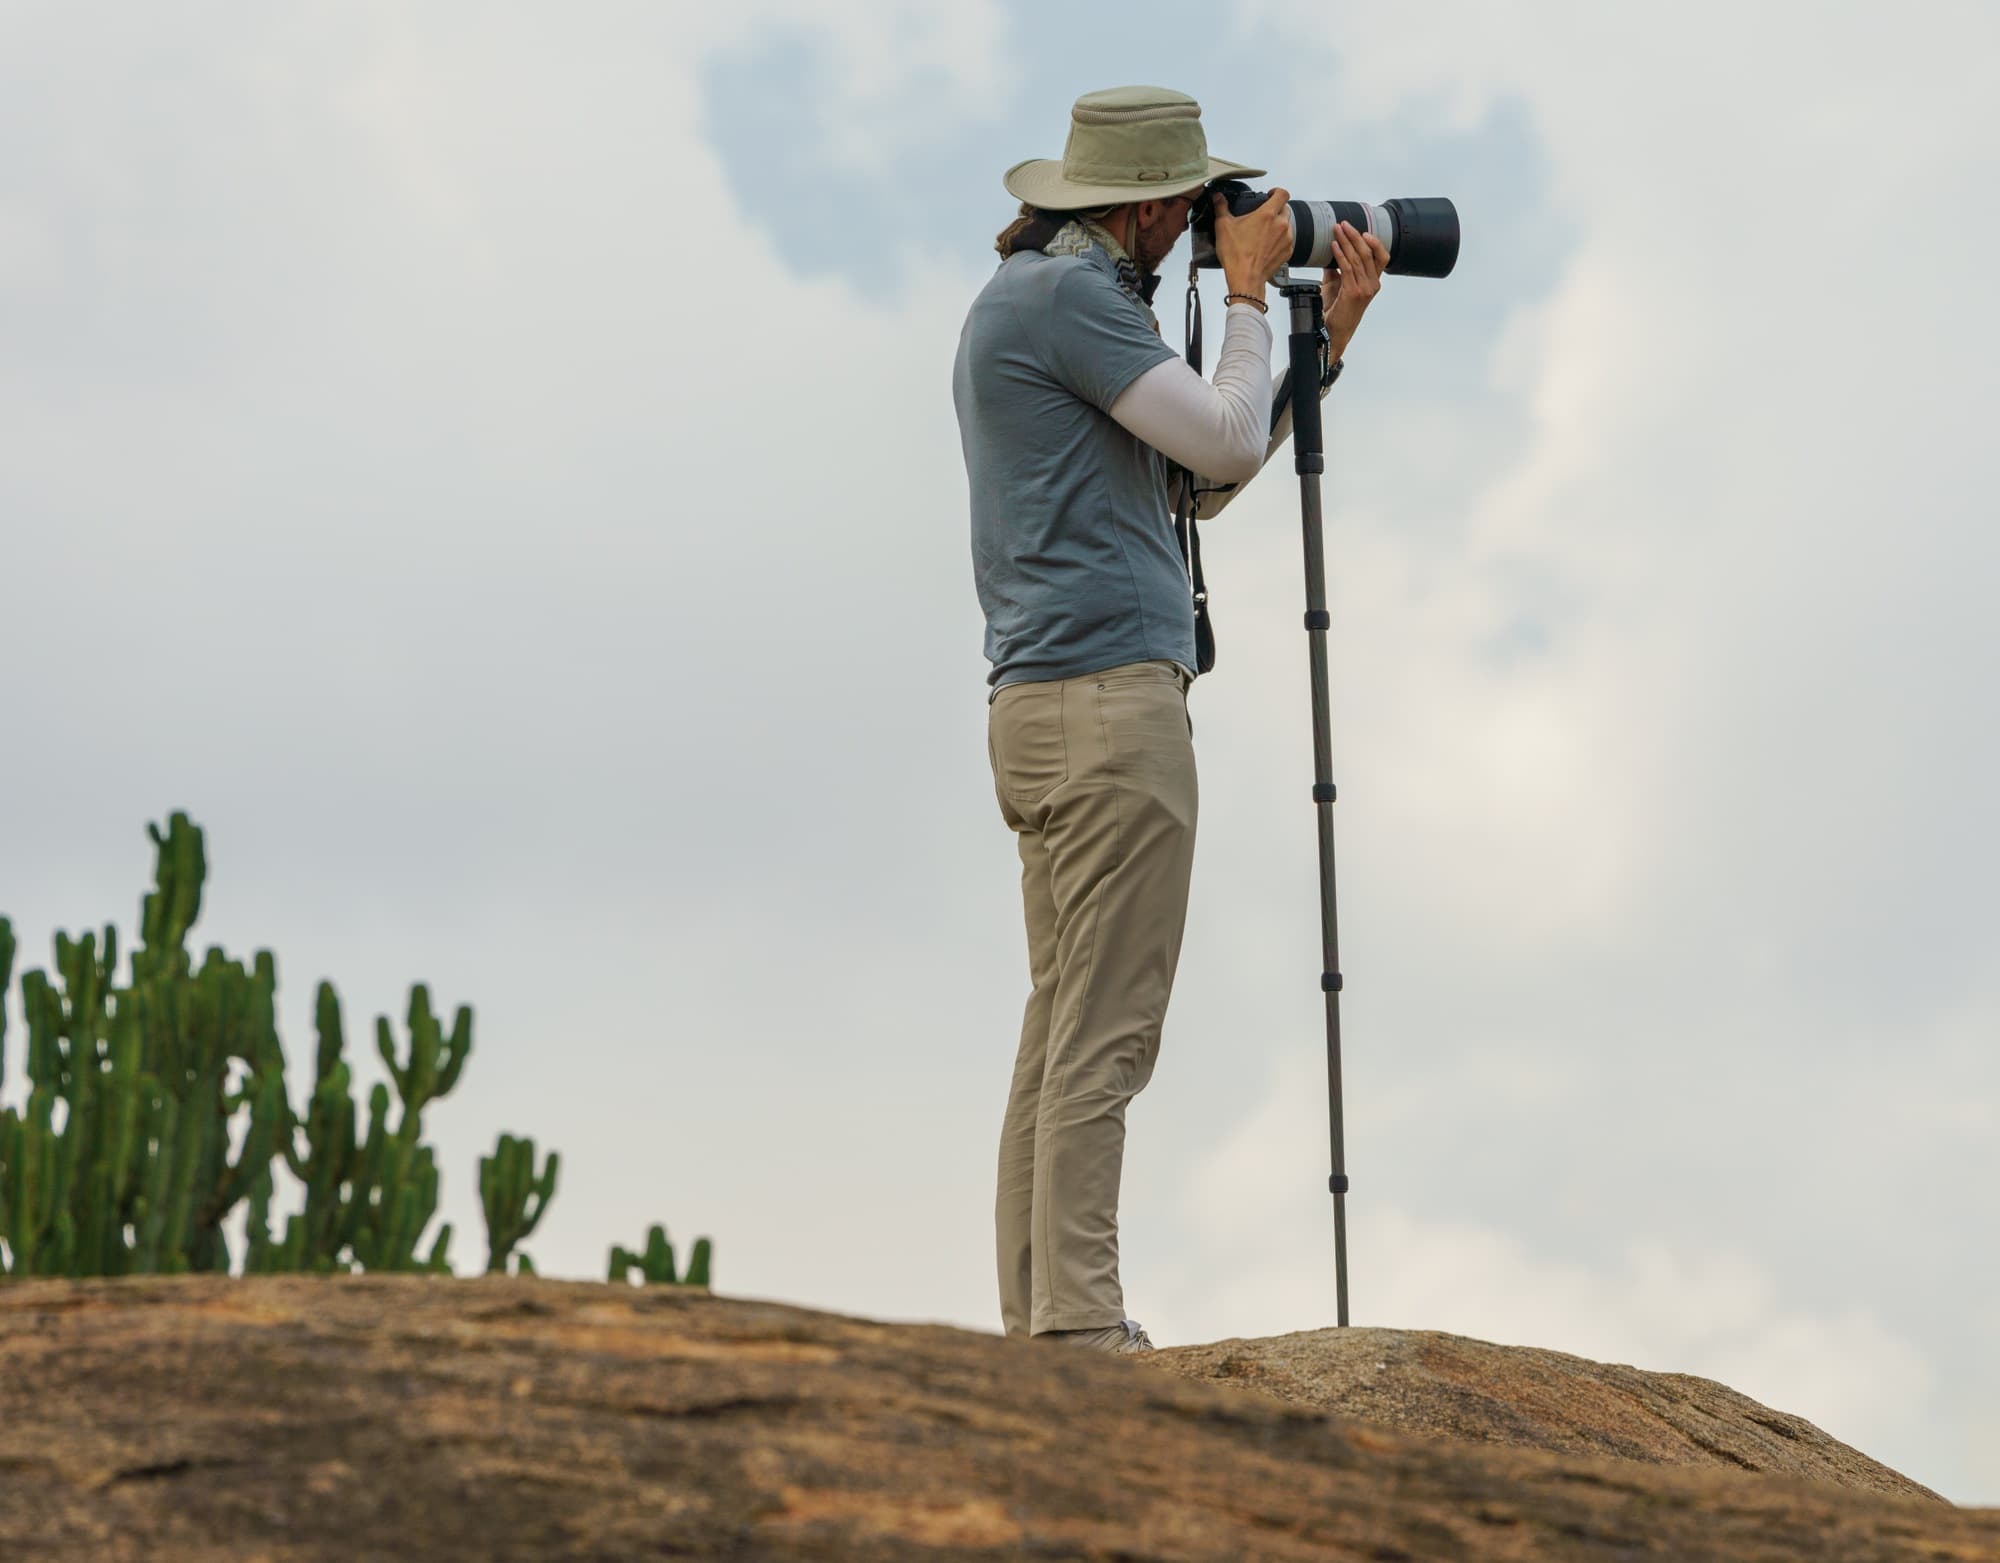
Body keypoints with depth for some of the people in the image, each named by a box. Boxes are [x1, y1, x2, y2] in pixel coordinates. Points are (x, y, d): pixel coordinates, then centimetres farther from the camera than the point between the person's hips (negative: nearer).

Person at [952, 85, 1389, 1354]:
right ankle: (1082, 1327, -13)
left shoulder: (1028, 297, 22)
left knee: (1062, 1034, 8)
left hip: (1046, 713, 10)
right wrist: (1248, 294, 0)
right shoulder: (1070, 295, -9)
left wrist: (1327, 336, 20)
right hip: (1109, 695, -10)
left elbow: (1206, 484, 23)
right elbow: (1229, 447, -14)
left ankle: (1041, 1326, 8)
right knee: (1103, 1038, -11)